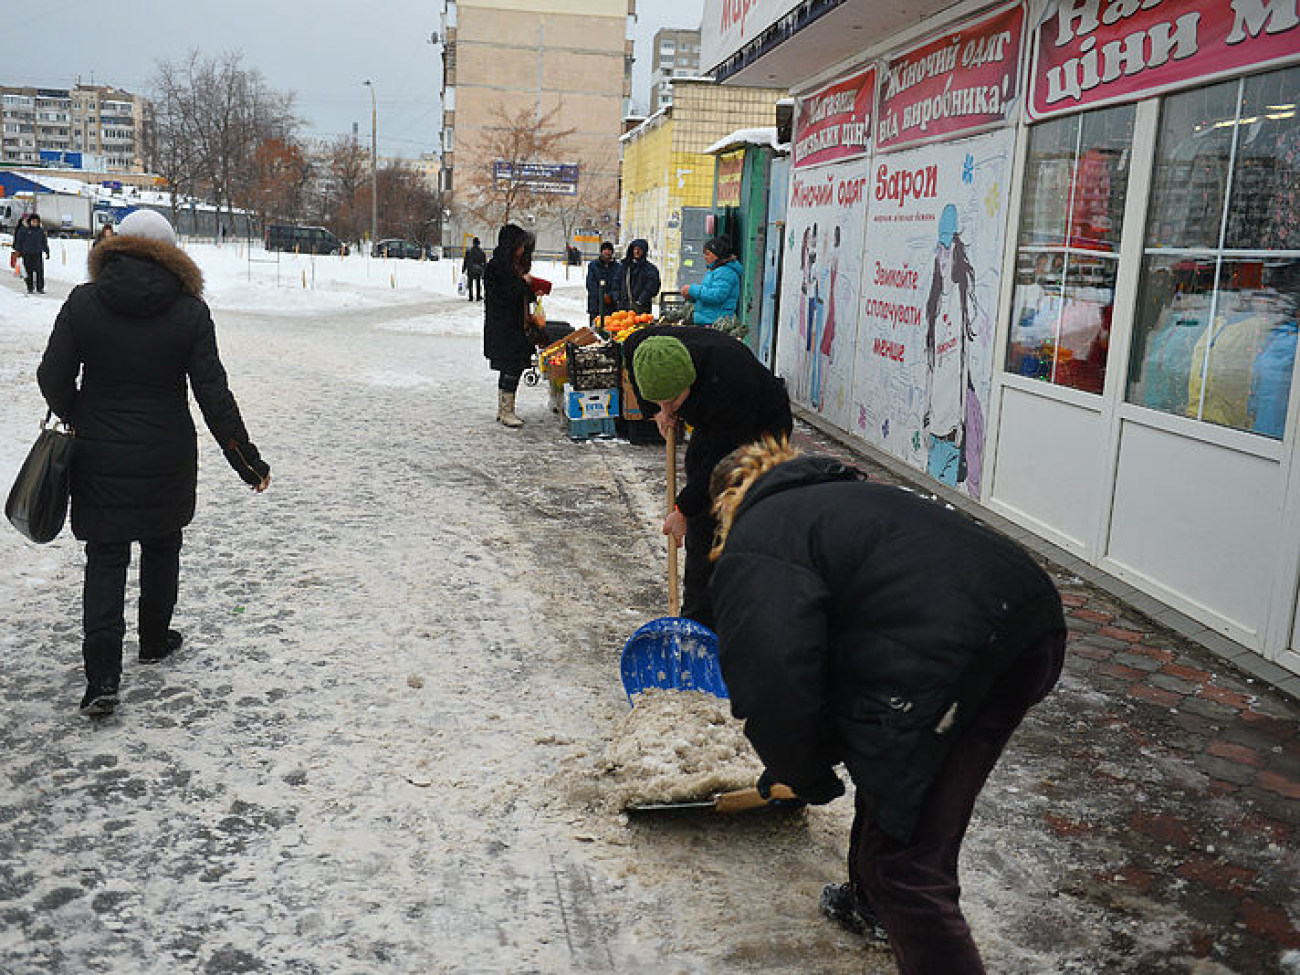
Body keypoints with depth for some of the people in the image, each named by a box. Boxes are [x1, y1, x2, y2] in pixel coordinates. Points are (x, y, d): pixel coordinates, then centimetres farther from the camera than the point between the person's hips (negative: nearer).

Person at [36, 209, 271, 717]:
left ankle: (102, 676, -3)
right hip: (167, 461, 0)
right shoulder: (189, 311, -10)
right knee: (161, 548, 21)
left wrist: (80, 420, 16)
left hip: (99, 460, 0)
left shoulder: (83, 302, -7)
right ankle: (155, 641, 37)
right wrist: (247, 461, -3)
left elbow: (53, 379, -5)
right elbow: (214, 395, -11)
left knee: (105, 558, 6)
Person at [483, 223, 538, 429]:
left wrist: (533, 291, 5)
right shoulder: (496, 266, -13)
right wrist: (523, 283, -14)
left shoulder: (516, 265, 15)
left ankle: (503, 410, 20)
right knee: (512, 367, -9)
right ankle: (506, 411, -2)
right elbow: (502, 295, -21)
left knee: (511, 368, 12)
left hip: (516, 325, 9)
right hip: (503, 327, -9)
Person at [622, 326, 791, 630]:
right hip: (709, 427, 6)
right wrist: (654, 410, -3)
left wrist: (683, 510, -22)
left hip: (761, 431, -6)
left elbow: (720, 460, -31)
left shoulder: (730, 384, -42)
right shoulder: (641, 348, -25)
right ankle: (698, 619, 13)